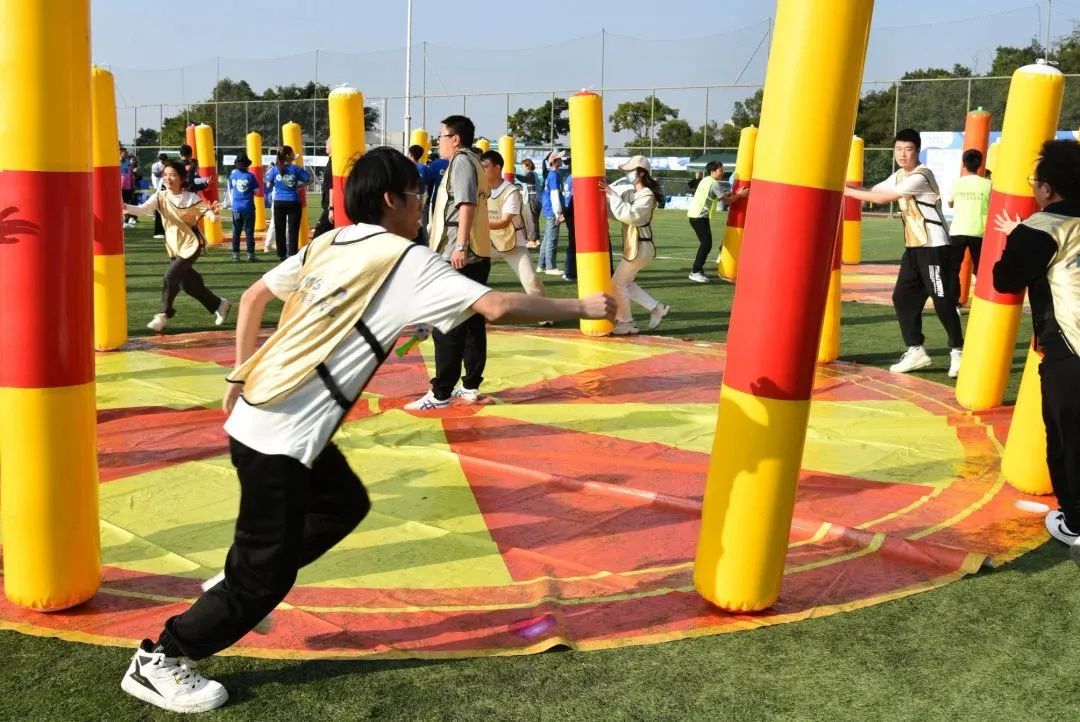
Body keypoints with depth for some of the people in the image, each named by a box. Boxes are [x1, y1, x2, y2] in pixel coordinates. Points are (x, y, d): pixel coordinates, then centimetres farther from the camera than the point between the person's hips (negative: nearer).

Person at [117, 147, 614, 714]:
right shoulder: (405, 260, -12)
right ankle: (158, 661, 15)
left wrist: (240, 376, 25)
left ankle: (240, 583, 27)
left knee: (345, 504, 24)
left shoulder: (328, 245, 10)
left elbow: (254, 295, 18)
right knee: (265, 577, 3)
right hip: (279, 434, -9)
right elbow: (497, 307, -19)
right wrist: (580, 307, -7)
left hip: (259, 414, 9)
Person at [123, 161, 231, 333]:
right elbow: (143, 209, -20)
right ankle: (219, 305, 32)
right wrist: (126, 207, -39)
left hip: (191, 245, -5)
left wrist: (214, 213, -37)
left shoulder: (192, 199, -14)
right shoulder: (160, 197, -5)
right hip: (174, 247, 5)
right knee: (189, 284, 12)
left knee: (170, 277, -17)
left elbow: (211, 217, -13)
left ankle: (164, 316, -1)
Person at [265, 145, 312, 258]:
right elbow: (308, 180, -5)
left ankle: (281, 254, 14)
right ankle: (292, 254, -2)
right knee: (293, 229, 2)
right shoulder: (296, 169, -7)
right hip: (293, 202, -2)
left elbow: (269, 185, 4)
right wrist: (298, 186, 7)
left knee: (279, 229, 11)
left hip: (279, 202, 2)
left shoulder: (274, 169, -2)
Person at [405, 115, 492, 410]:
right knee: (472, 322, 11)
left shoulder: (461, 161, -8)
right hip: (476, 255, 10)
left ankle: (440, 393, -5)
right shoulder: (473, 162, 21)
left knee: (447, 327, -7)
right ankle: (471, 386, 16)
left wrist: (460, 246, -27)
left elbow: (467, 203, -21)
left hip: (459, 256, -10)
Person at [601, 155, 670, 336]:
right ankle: (657, 308, 22)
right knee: (626, 283, 17)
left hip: (640, 247, -9)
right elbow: (614, 212, 6)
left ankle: (625, 323, 8)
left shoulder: (647, 196, -16)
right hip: (632, 247, 9)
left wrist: (612, 194, -25)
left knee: (617, 283, -3)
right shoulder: (629, 194, 11)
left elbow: (628, 214, -28)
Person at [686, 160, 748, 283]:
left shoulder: (705, 180, 16)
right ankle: (695, 272, -12)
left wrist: (733, 193, 16)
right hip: (700, 217, -10)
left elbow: (721, 196, 22)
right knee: (706, 244, -10)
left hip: (694, 215, 10)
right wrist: (740, 195, 2)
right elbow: (727, 200, -9)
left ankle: (697, 269, 20)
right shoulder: (714, 183, -12)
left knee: (705, 243, 15)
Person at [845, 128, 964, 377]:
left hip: (935, 247, -9)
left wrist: (847, 191, -17)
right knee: (903, 298, 7)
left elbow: (883, 198, -21)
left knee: (943, 302, -6)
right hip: (914, 247, 9)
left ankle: (958, 352, 7)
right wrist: (849, 188, -6)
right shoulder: (899, 176, 13)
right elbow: (874, 191, 11)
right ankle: (916, 350, 16)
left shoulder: (921, 176, -18)